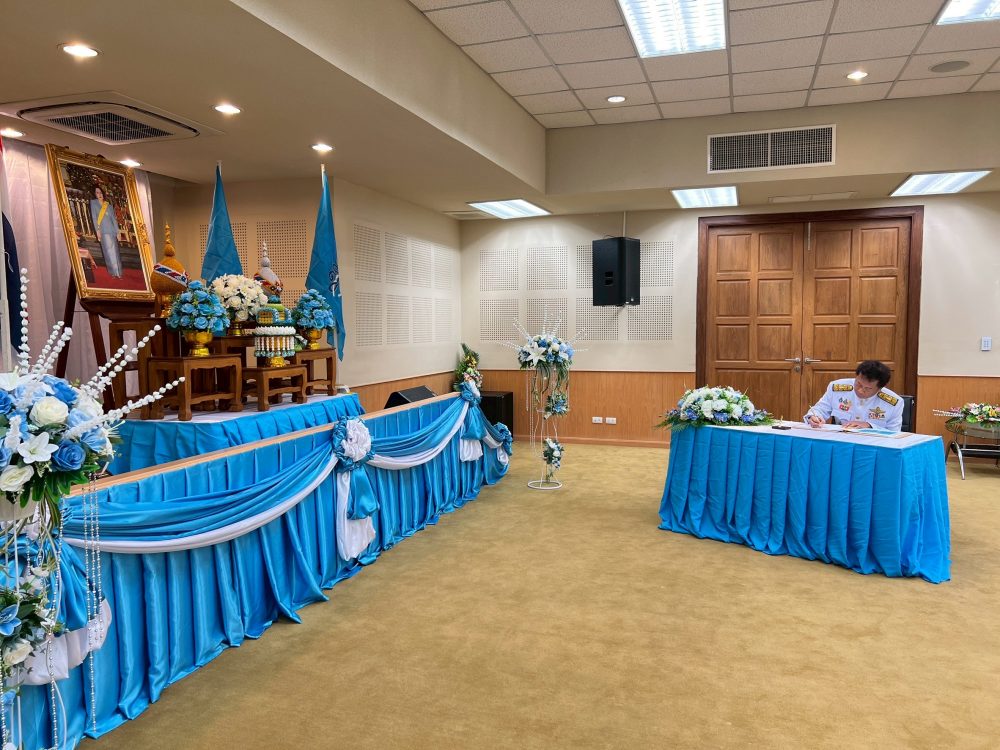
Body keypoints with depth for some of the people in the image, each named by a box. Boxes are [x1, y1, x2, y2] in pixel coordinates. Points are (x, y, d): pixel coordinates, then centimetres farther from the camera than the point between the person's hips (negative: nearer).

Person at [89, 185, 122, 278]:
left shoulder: (109, 205, 19)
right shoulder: (93, 202, 10)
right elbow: (94, 217, 1)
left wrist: (117, 231, 6)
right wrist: (97, 230, -9)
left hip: (112, 230, 4)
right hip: (103, 231, -4)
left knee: (115, 251, 0)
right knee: (109, 251, -11)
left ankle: (118, 272, 2)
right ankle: (114, 272, -14)